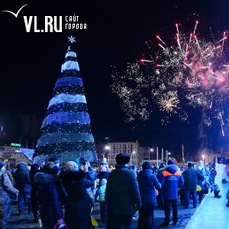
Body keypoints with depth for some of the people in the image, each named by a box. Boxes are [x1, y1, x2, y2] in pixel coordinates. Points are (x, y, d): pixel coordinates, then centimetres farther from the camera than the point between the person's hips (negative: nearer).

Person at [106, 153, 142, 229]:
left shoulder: (111, 174, 1)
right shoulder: (130, 173, -10)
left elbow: (108, 192, 5)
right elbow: (135, 190, -11)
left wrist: (109, 205, 15)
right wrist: (138, 203, 0)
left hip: (115, 208, 3)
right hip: (128, 208, -3)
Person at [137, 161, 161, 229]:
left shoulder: (139, 176, -6)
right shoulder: (152, 176, -11)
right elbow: (159, 187, -6)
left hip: (141, 200, 2)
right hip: (151, 200, -2)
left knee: (141, 218, 12)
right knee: (149, 218, 9)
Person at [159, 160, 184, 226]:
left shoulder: (164, 173, -9)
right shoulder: (179, 172, 2)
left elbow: (161, 183, -10)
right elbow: (181, 183, 5)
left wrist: (162, 188, 9)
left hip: (167, 193, -3)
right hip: (175, 193, 3)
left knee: (167, 207, 2)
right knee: (174, 207, 13)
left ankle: (167, 221, 4)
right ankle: (175, 220, 19)